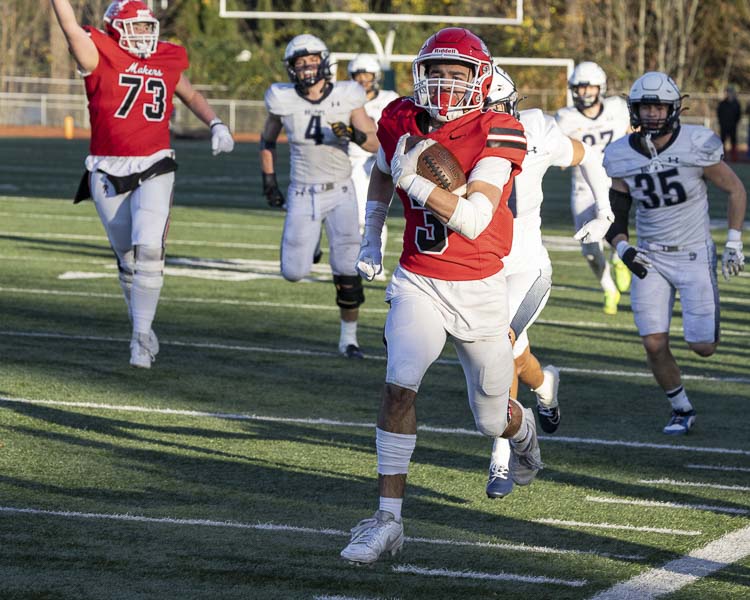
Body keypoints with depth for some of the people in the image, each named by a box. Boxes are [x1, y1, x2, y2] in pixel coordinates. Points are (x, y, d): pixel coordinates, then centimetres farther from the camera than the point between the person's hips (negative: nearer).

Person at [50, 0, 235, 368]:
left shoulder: (166, 62, 8)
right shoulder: (100, 58, -4)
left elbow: (191, 96, 26)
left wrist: (216, 125, 13)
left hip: (154, 170, 1)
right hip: (108, 175, -1)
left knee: (148, 249, -17)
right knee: (127, 258, 9)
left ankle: (141, 335, -10)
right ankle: (141, 326, 29)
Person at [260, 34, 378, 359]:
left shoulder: (346, 97, -9)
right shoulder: (284, 100, -8)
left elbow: (375, 144, -3)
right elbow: (267, 141, 10)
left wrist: (354, 135, -23)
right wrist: (269, 181, 5)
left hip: (340, 194, -1)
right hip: (302, 195, 1)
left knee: (347, 271, -8)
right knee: (294, 273, -2)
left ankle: (348, 337, 10)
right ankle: (305, 246, 35)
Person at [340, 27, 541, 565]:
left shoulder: (495, 136, -16)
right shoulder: (402, 123, -3)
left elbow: (473, 219, -26)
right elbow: (382, 176, 22)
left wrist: (416, 181, -33)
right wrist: (371, 241, 22)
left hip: (479, 290, -2)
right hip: (417, 283, 2)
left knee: (492, 419, 12)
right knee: (399, 385, -21)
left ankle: (523, 428, 51)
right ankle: (389, 516, -17)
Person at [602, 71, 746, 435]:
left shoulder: (697, 146, -15)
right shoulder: (622, 158, -6)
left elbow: (735, 191, -1)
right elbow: (616, 217, 6)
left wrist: (734, 244, -4)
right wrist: (623, 248, -14)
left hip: (694, 255, -2)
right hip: (649, 259, 2)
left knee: (702, 347, -6)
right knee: (654, 345, -5)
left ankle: (707, 325, 32)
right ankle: (681, 410, 18)